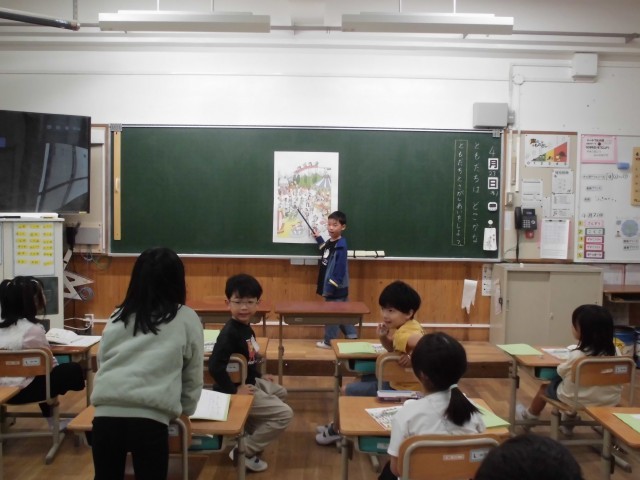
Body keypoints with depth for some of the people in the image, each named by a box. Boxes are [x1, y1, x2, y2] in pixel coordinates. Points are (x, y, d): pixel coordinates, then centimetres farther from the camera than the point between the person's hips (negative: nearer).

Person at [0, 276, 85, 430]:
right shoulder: (32, 328, -18)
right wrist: (56, 365, 11)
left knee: (43, 372, 33)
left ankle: (53, 420, 37)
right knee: (73, 369, 4)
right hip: (22, 390, -8)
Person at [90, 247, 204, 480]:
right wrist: (183, 410, 30)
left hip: (106, 414, 4)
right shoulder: (187, 319, 8)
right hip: (150, 419, -4)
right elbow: (193, 377, 14)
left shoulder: (118, 316, 17)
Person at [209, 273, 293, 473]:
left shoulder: (245, 326, 2)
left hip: (250, 381, 10)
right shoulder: (230, 333, -27)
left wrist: (259, 376, 9)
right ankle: (244, 451, 0)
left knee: (280, 393, 29)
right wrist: (234, 390, -26)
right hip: (235, 390, -10)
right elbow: (215, 366, -34)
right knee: (284, 414, -10)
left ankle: (246, 432, 28)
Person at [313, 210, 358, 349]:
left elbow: (340, 269, -23)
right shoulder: (330, 241, 7)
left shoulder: (341, 245, -20)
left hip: (336, 287, -9)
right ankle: (352, 337, 26)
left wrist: (331, 286, -22)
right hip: (329, 285, 9)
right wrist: (318, 238, 28)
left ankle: (329, 341, 16)